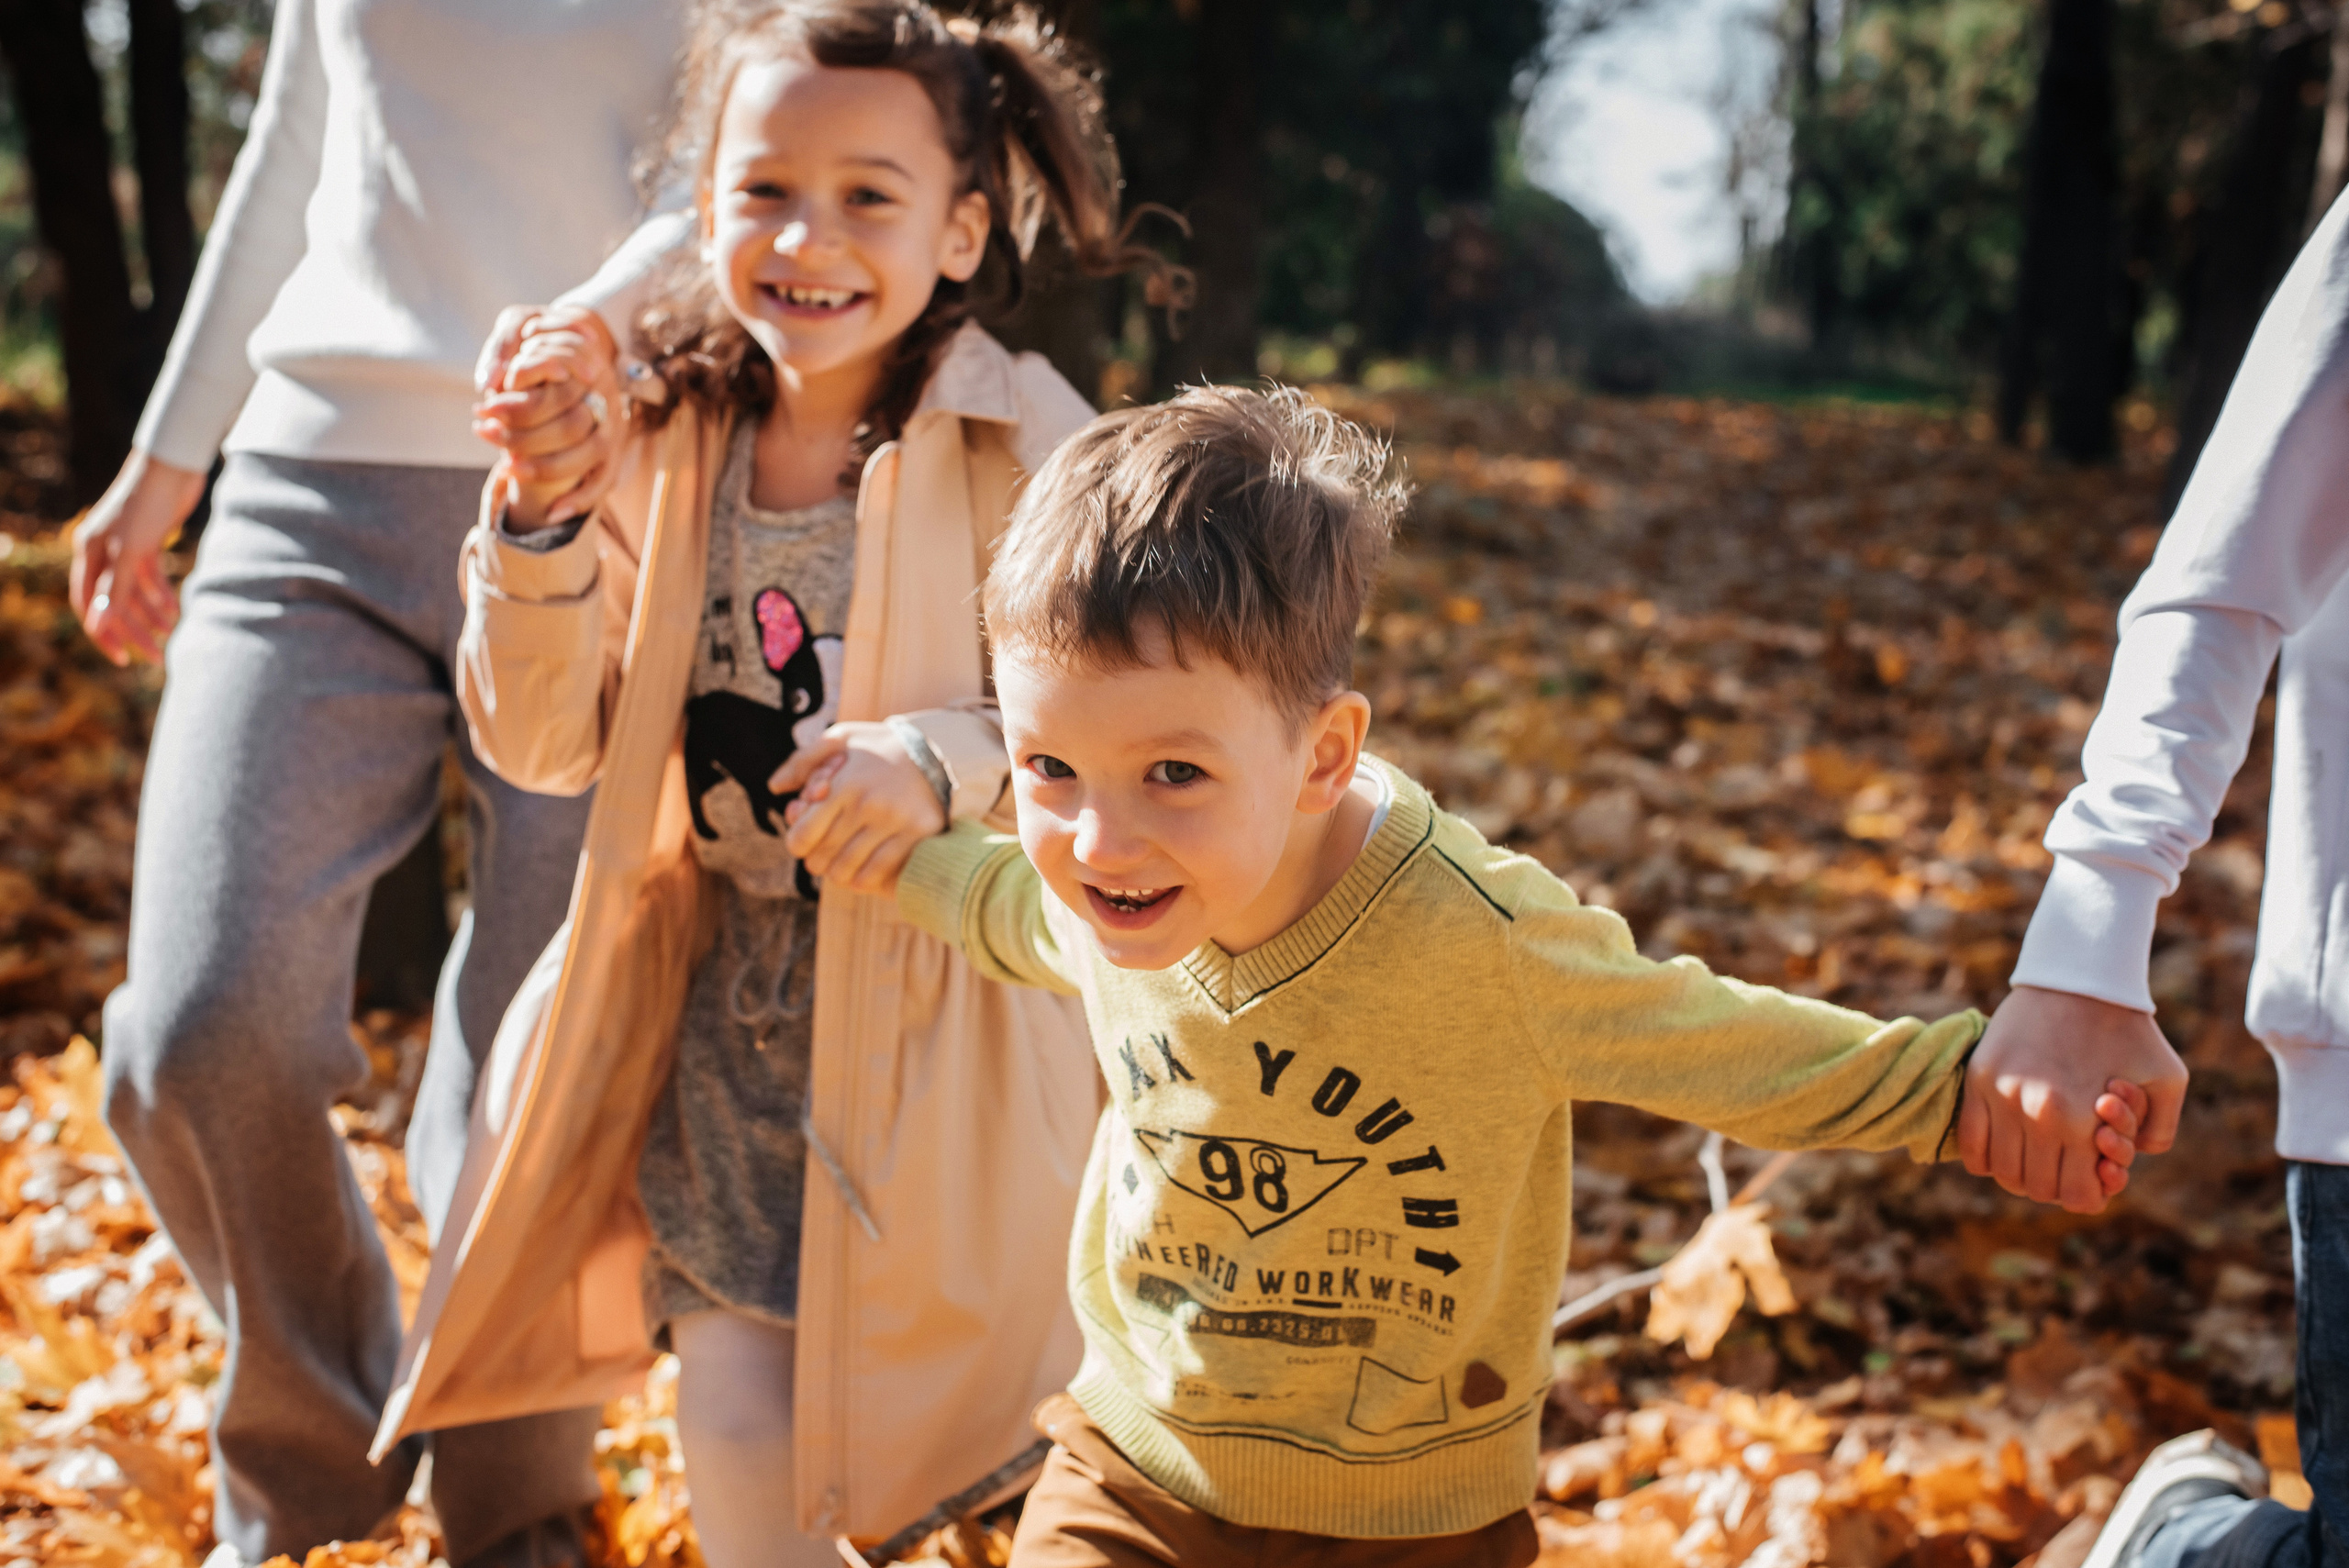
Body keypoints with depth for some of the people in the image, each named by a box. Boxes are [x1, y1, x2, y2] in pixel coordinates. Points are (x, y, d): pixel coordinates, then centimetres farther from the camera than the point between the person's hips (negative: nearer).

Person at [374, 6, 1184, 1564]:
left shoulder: (1021, 444, -15)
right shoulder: (664, 431, -3)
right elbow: (544, 743, -3)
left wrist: (948, 764, -29)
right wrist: (543, 511, -19)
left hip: (940, 992, -3)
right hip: (733, 984, 3)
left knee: (895, 1411, 12)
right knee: (738, 1441, 7)